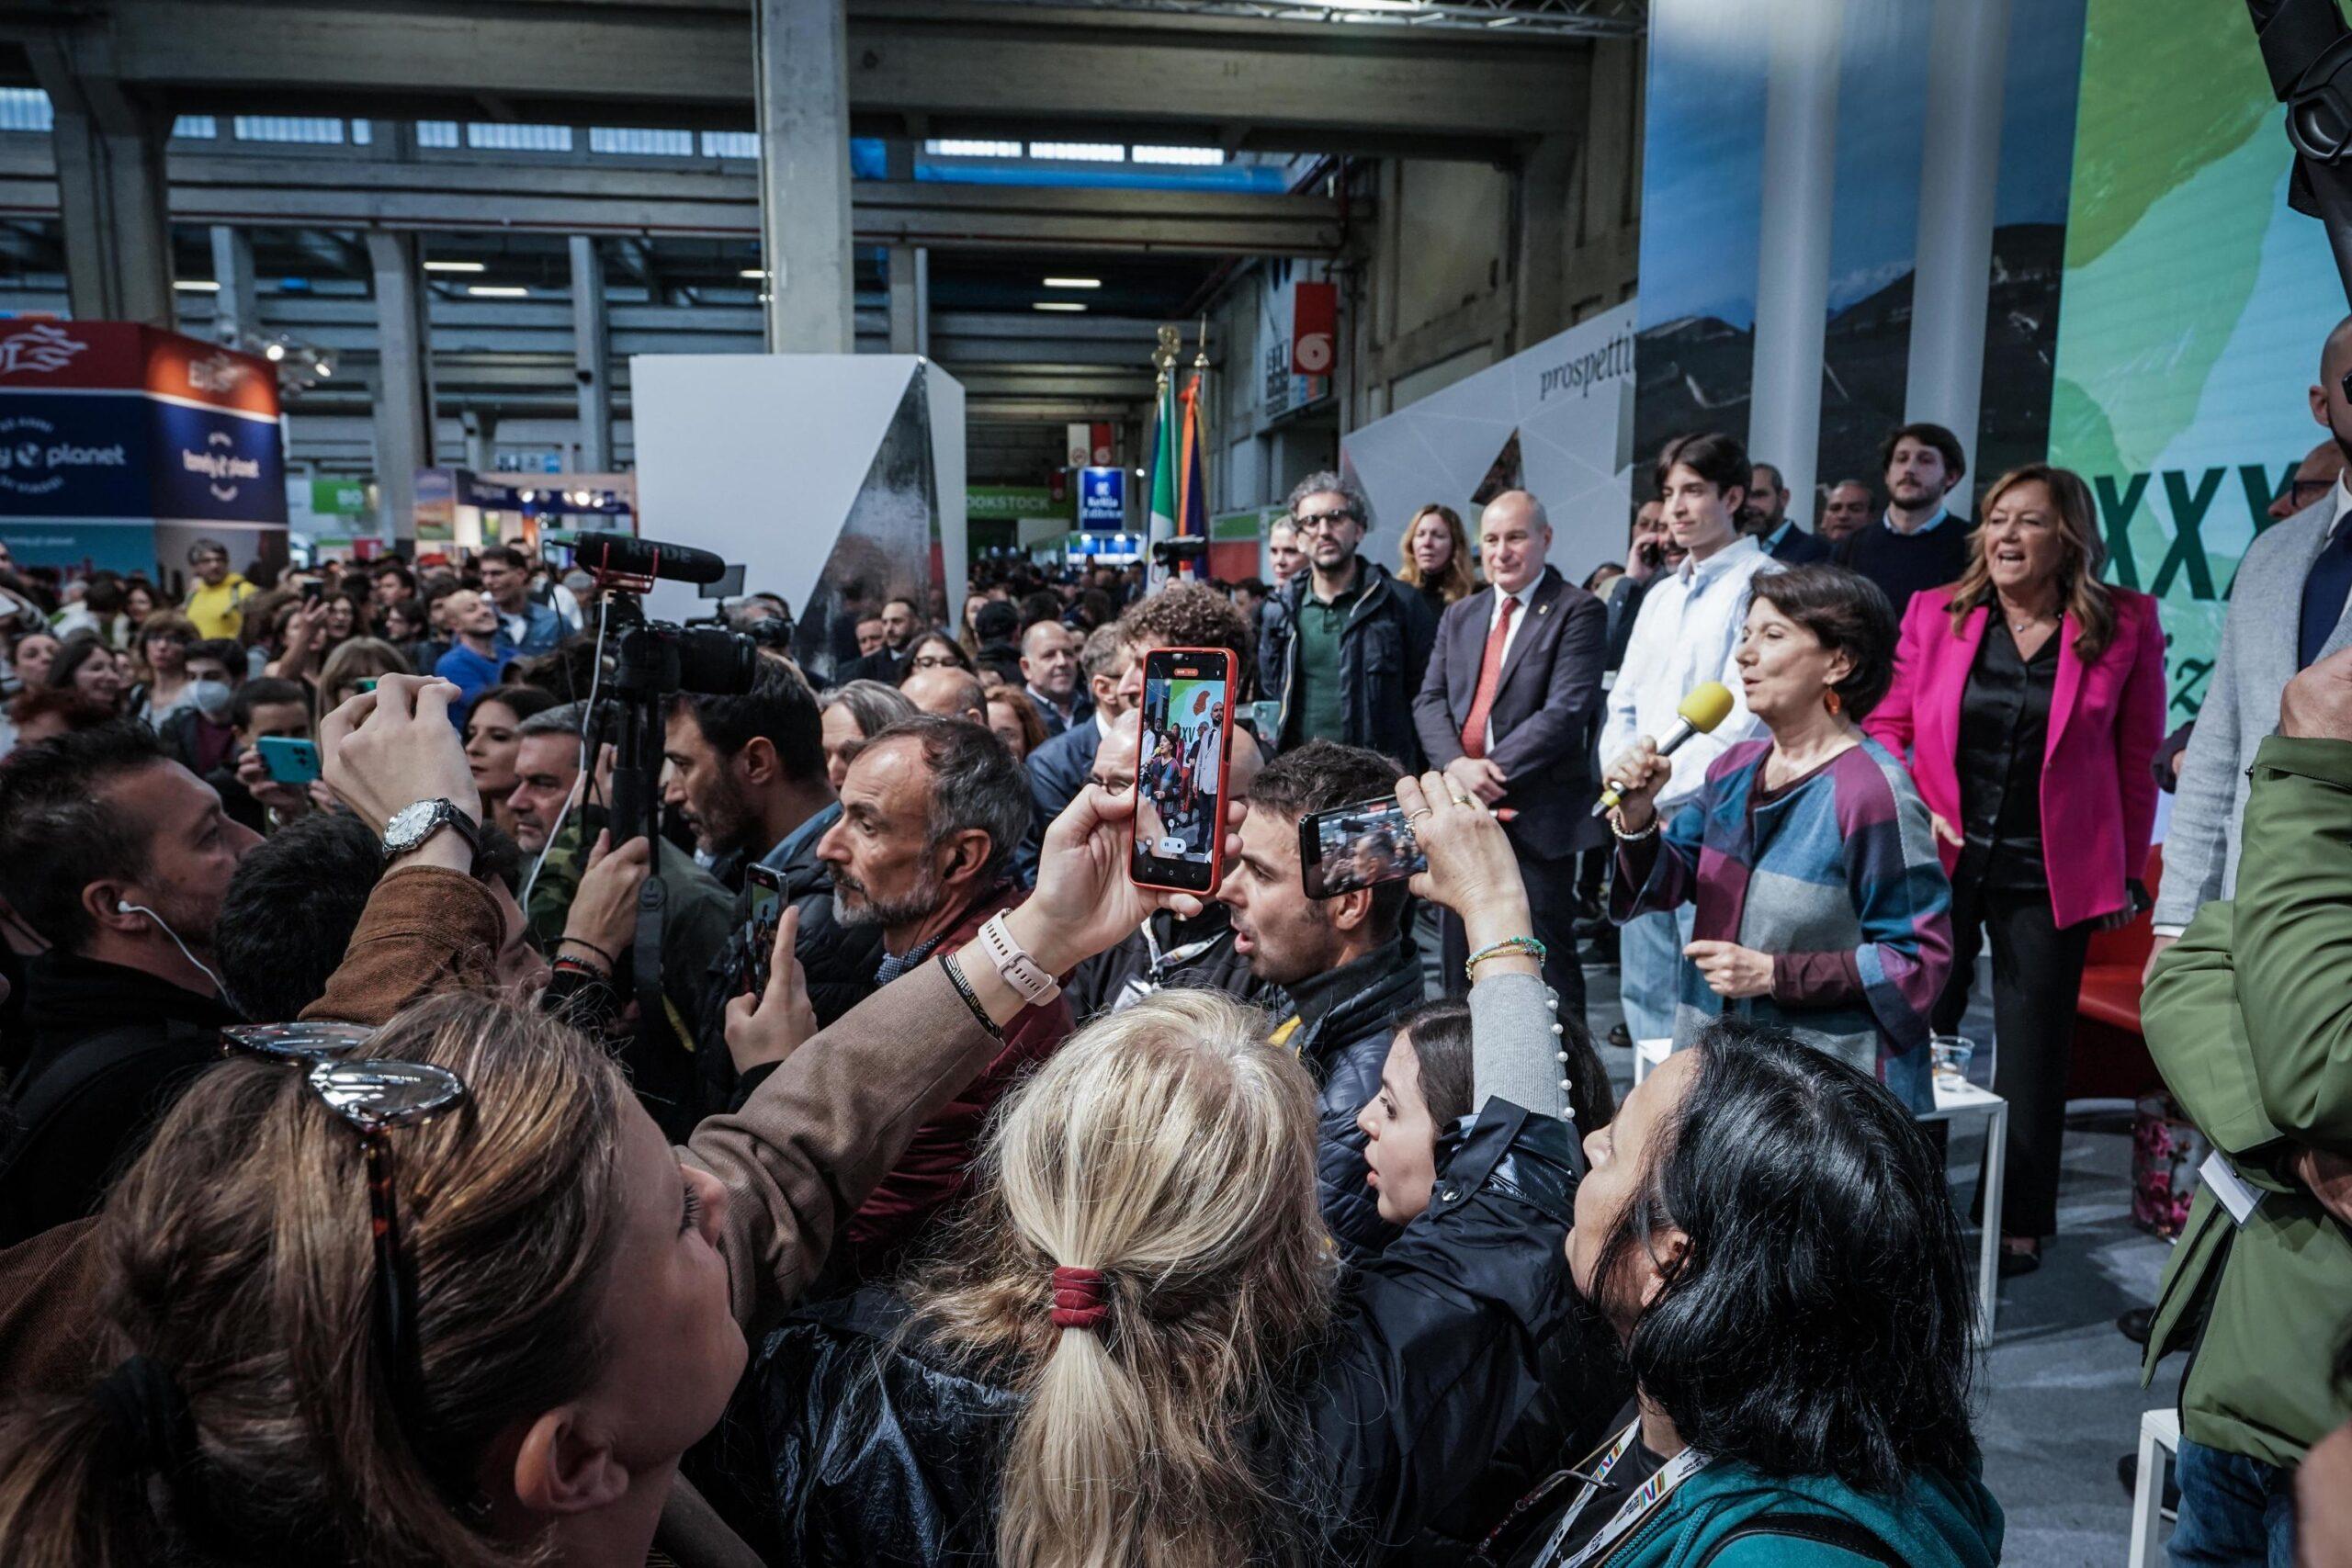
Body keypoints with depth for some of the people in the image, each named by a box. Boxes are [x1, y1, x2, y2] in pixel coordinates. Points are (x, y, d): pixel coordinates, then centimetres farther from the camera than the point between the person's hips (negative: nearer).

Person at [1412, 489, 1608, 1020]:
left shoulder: (1577, 612, -5)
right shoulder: (1459, 616, 15)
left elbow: (1568, 710, -15)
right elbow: (1429, 701, 7)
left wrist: (1494, 770, -19)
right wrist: (1458, 765, -11)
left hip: (1537, 817, -6)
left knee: (1547, 964, 0)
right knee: (1462, 961, 14)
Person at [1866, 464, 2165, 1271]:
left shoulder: (2125, 624, -3)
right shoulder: (1933, 612, 0)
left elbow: (2137, 759, 2)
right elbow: (1888, 727, 6)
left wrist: (2127, 873, 4)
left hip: (2049, 876, -1)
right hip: (1937, 861, 1)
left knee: (2031, 1051, 9)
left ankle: (2021, 1220, 24)